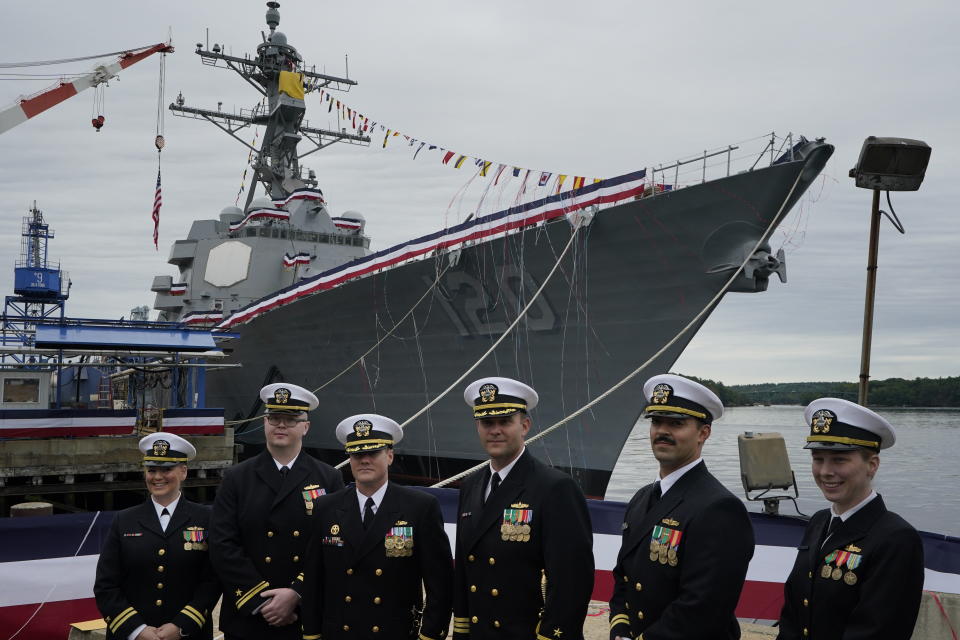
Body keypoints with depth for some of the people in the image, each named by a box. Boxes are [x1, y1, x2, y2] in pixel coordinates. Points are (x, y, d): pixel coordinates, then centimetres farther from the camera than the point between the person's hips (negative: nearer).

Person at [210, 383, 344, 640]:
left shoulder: (329, 479, 2)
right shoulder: (237, 479, 3)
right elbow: (223, 548, -4)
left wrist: (297, 594, -15)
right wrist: (260, 601, -11)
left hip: (309, 617, 0)